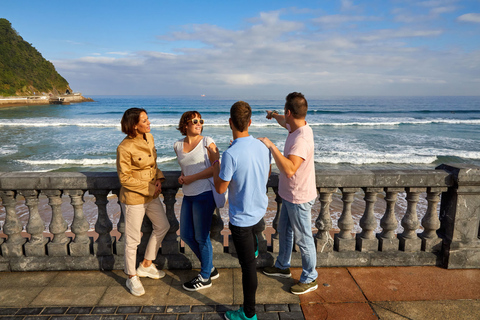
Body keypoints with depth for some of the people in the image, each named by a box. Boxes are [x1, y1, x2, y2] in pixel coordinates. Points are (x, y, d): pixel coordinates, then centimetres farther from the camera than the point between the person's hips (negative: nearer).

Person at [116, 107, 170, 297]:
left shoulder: (149, 137, 1)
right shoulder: (125, 148, -22)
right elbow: (124, 178, -17)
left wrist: (159, 179, -3)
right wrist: (149, 188, -15)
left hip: (151, 195, 8)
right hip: (133, 198, -8)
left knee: (162, 226, 18)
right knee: (133, 240, 5)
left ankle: (146, 266, 36)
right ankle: (132, 278, 27)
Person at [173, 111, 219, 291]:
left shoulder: (207, 142, -6)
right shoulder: (178, 145, 10)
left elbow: (214, 168, -13)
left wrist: (191, 178, -11)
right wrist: (182, 177, 1)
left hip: (204, 194, -7)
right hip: (188, 195, 7)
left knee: (201, 237, 3)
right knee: (186, 235, 12)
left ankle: (205, 277, 24)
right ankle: (210, 268, 32)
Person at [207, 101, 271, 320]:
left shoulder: (231, 154, -29)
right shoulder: (263, 146, -7)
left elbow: (220, 188, -18)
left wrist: (215, 161, -6)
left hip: (241, 216, -7)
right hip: (260, 210, 7)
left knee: (248, 264, 6)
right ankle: (253, 251, 71)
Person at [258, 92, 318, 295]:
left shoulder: (302, 139, -31)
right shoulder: (295, 127, -1)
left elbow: (289, 169, -43)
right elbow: (284, 122, 26)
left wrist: (271, 146, -40)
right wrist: (274, 115, 38)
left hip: (299, 198, -10)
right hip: (289, 195, 10)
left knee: (303, 239, 8)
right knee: (284, 231, 24)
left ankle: (310, 279, 28)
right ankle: (282, 266, 45)